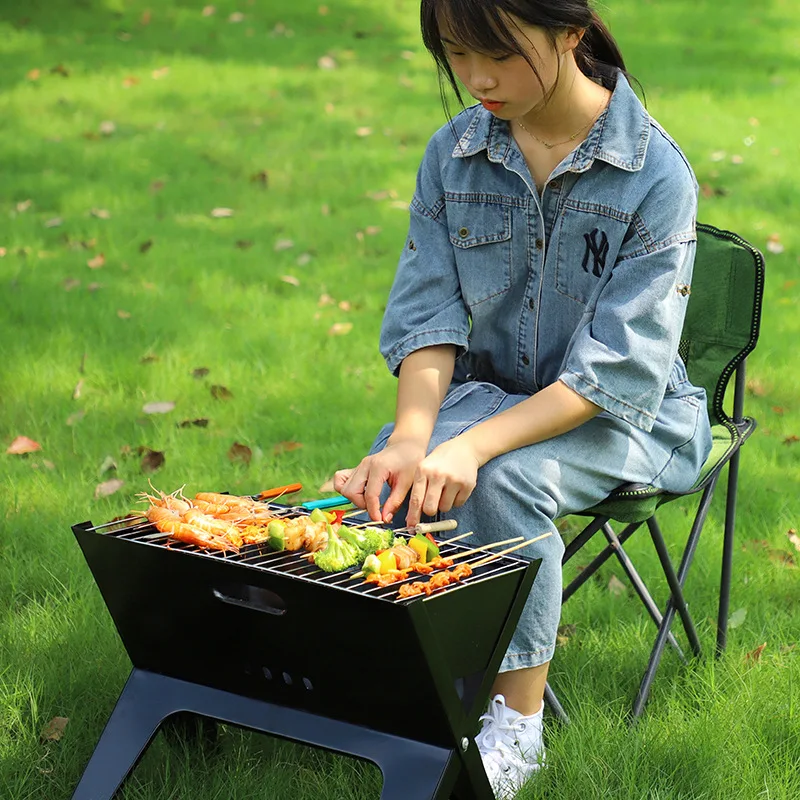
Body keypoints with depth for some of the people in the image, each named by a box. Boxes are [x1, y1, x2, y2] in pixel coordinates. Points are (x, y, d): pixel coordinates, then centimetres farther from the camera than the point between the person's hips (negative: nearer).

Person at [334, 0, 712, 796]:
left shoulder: (655, 174, -19)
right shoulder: (453, 155, -4)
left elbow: (618, 369, -23)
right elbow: (429, 313, -5)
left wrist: (472, 446, -35)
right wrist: (412, 438, -26)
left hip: (628, 417, -4)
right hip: (495, 391, 4)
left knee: (506, 478, -34)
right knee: (392, 475, -28)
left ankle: (516, 722, -18)